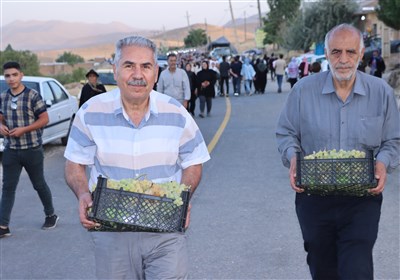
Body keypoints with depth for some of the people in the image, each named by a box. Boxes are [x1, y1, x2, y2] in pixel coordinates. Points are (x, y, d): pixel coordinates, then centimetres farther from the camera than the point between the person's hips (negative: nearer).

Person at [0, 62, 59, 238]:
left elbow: (44, 119, -10)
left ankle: (51, 215, 30)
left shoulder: (32, 96, -10)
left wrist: (23, 129, -20)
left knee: (39, 184, 10)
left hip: (32, 149, -4)